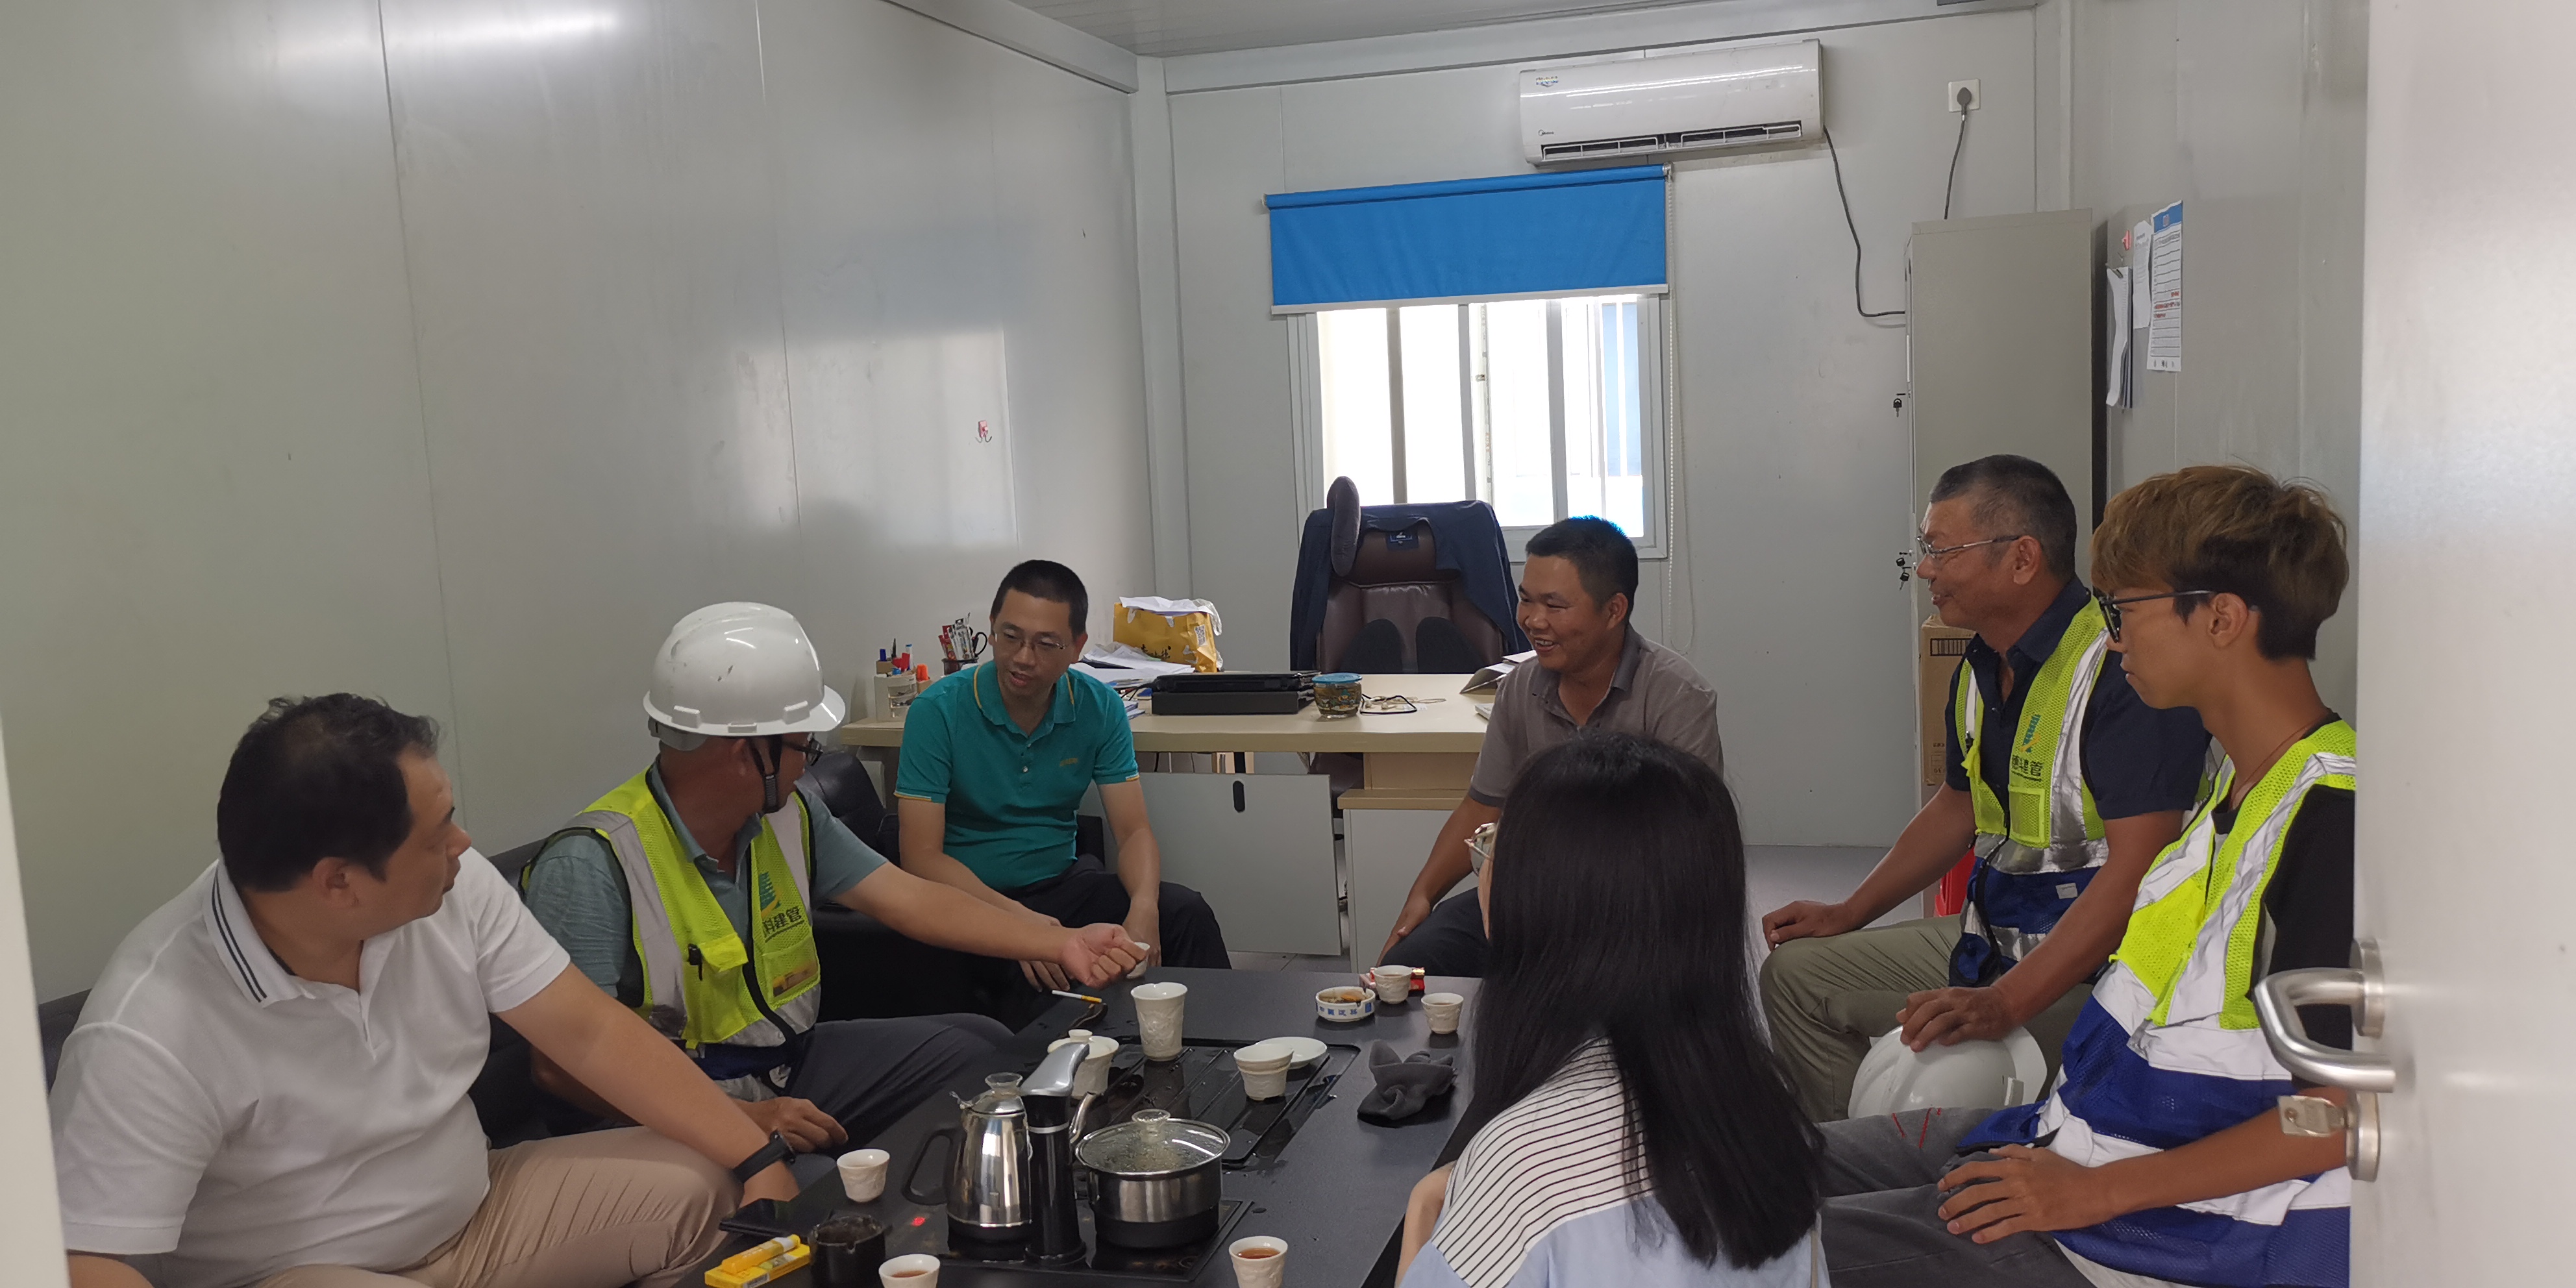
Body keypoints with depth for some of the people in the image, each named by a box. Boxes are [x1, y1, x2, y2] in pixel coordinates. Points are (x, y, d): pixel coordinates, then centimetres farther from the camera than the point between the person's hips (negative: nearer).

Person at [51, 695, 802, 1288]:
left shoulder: (453, 888, -10)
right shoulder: (150, 1038, -27)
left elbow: (589, 1033, -6)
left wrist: (759, 1158, -14)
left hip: (478, 1212, 6)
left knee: (708, 1187, -7)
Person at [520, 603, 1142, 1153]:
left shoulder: (788, 814, 1)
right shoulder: (593, 866, -24)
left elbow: (911, 899, 4)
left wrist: (1061, 944, -3)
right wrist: (740, 1118, -27)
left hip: (790, 1062, 8)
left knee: (980, 1046, 5)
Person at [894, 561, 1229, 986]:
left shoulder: (1100, 708, -1)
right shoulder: (938, 711, -13)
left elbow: (1133, 831, -3)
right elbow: (921, 855, -17)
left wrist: (1143, 907, -26)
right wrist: (1015, 918, -33)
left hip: (1062, 884, 4)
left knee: (1186, 913, -19)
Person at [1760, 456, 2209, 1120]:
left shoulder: (2124, 666, -23)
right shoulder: (1981, 667, 8)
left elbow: (2137, 868, -30)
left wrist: (2004, 1003, -34)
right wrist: (1849, 913, 18)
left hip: (2095, 965, -10)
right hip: (1991, 937, 10)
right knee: (1795, 972, 11)